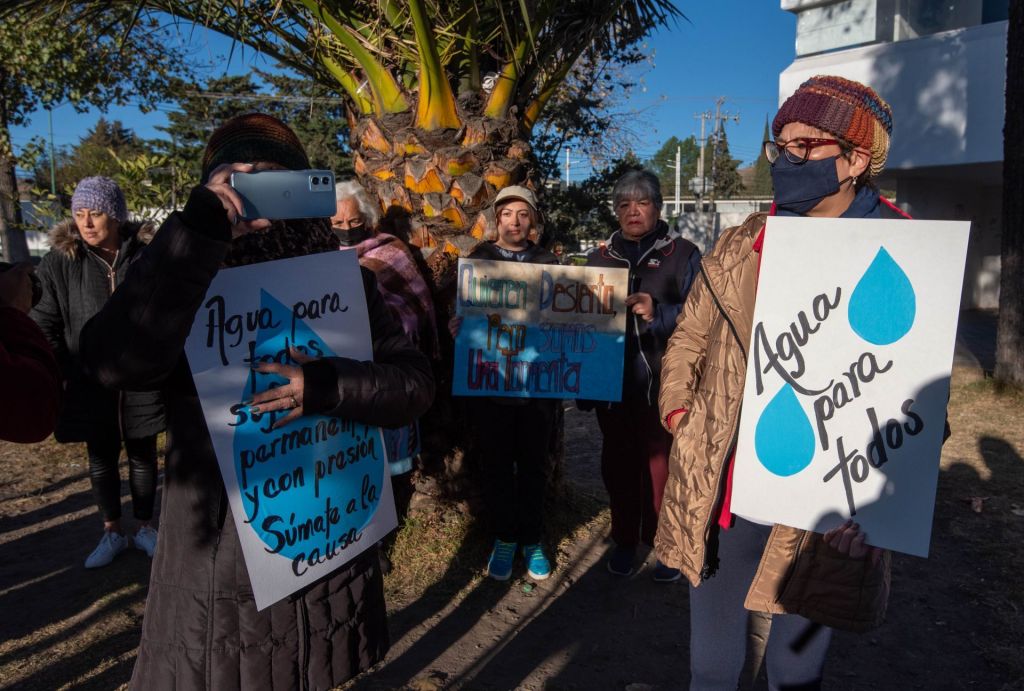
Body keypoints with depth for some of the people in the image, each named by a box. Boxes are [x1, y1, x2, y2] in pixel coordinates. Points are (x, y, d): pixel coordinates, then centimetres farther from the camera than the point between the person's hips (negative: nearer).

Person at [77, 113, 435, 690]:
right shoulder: (187, 278, -5)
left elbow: (416, 381, -6)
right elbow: (114, 363, -24)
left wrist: (327, 386, -23)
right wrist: (194, 234, -26)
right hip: (219, 552, -1)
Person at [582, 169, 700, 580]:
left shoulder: (682, 254, 2)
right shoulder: (600, 256, 14)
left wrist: (658, 314, -25)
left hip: (662, 381, -3)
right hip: (612, 380, 3)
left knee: (660, 461, 0)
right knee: (618, 461, 9)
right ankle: (624, 541, 25)